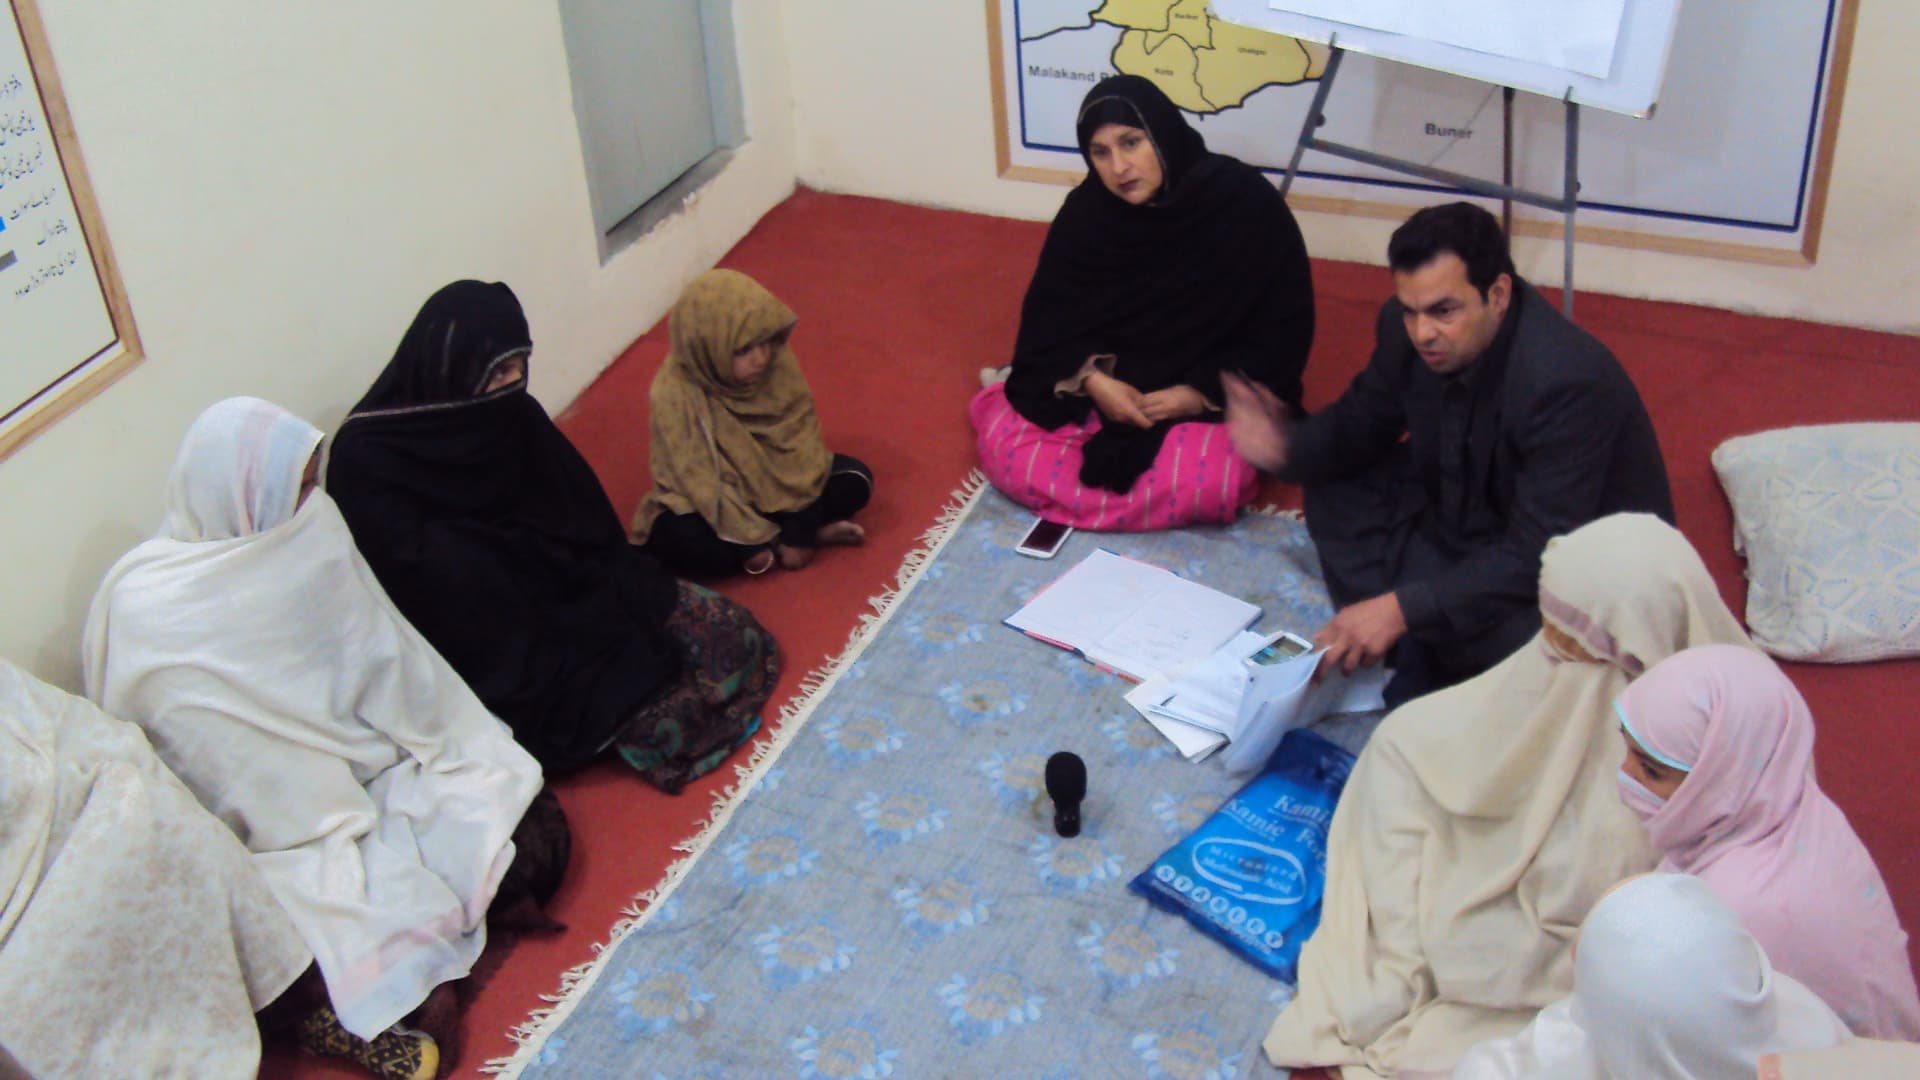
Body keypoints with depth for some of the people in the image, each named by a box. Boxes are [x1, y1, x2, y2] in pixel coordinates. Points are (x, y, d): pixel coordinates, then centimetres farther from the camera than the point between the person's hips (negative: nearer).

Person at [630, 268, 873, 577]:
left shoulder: (779, 365, -17)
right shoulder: (674, 396, -27)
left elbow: (801, 446, -15)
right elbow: (700, 483, -25)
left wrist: (799, 533, -20)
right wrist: (755, 542, -26)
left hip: (776, 482, 3)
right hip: (712, 503, -2)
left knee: (854, 479, -14)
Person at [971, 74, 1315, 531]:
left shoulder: (1247, 204, -15)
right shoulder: (1087, 210, -7)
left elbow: (1285, 330, -10)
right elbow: (1049, 313, 0)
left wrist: (1201, 393, -20)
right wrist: (1089, 379, -19)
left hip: (1209, 400, -1)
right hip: (1103, 387, 1)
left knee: (1214, 481, -33)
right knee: (1004, 448, -24)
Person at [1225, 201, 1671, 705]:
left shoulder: (1570, 384, -34)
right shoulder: (1406, 330, -13)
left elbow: (1537, 556, -33)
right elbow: (1360, 423, 5)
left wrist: (1403, 607, -38)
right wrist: (1286, 448, -18)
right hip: (1469, 520, 8)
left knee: (1524, 634, -37)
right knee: (1337, 490, -3)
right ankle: (1416, 657, -11)